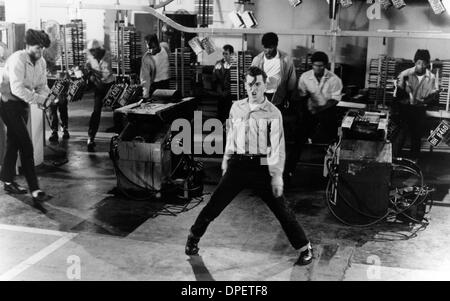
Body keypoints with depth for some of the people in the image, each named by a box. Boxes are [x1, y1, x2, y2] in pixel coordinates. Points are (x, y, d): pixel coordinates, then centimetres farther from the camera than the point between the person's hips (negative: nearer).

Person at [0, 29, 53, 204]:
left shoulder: (41, 62, 5)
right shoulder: (17, 59, -21)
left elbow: (42, 86, 5)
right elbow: (17, 88, -29)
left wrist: (46, 98, -17)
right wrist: (40, 99, -30)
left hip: (23, 105, 8)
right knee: (27, 146, -12)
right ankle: (35, 190, -11)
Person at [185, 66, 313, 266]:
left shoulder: (273, 113, -5)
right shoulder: (236, 108, 6)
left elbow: (277, 146, -6)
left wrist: (277, 175, -11)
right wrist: (227, 159, 21)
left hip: (261, 167, -3)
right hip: (238, 165, 3)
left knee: (281, 210, 1)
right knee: (214, 205, 6)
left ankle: (304, 248, 16)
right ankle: (194, 237, 27)